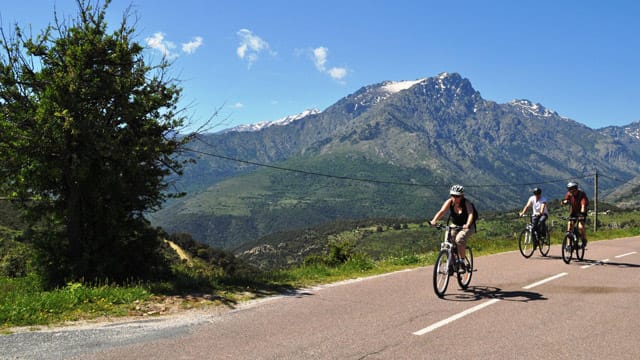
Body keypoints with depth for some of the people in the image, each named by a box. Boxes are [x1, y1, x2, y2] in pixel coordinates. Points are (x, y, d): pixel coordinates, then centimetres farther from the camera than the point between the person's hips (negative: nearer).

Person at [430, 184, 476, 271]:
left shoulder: (466, 203, -23)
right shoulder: (449, 202, -15)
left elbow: (470, 214, -38)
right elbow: (442, 211, -27)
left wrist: (467, 224, -58)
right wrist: (434, 220, -45)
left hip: (467, 227, -4)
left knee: (459, 239, -29)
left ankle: (462, 261, -12)